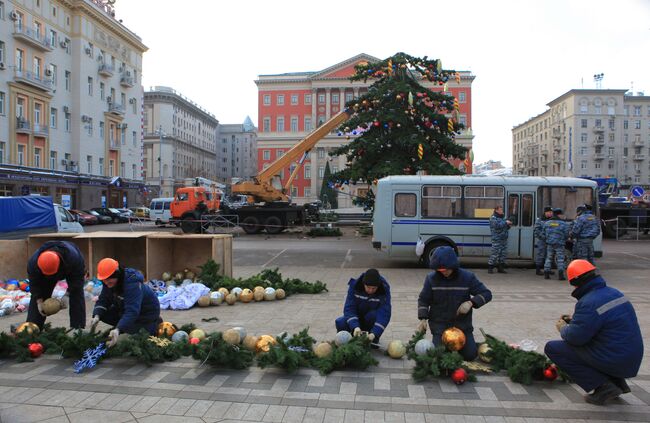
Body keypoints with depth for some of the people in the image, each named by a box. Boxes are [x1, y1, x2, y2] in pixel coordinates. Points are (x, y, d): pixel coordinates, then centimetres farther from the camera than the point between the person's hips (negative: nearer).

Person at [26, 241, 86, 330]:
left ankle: (78, 329, -12)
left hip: (72, 270, -2)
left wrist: (67, 295, -33)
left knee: (77, 295, -15)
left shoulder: (73, 257, -45)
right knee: (36, 297, -6)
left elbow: (77, 279, -30)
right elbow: (34, 283, -22)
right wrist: (39, 301, -26)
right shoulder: (33, 262, -37)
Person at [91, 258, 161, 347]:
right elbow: (103, 300, -7)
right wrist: (97, 316, -27)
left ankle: (155, 323, 8)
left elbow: (132, 312, -44)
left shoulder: (133, 284, -37)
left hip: (147, 312, -7)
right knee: (104, 314, -9)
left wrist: (118, 330, -56)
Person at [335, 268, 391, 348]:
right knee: (340, 323, -28)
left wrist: (374, 333, -43)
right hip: (357, 318, 1)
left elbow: (384, 313, -30)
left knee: (373, 315, -36)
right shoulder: (354, 286, -21)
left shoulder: (384, 290, -23)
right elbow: (349, 308, -25)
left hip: (372, 319, -1)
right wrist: (355, 326, -42)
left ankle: (375, 338, -6)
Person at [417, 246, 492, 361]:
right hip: (439, 324, 0)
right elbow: (423, 300, 2)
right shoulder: (431, 278, -8)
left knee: (470, 355, -4)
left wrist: (471, 302, -22)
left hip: (462, 322, 1)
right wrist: (423, 319, -9)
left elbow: (486, 294, -5)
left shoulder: (467, 277, -8)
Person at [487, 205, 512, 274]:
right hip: (497, 239, -8)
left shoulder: (503, 217, 18)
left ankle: (500, 268, 16)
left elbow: (505, 227, 24)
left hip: (504, 239, 8)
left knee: (503, 253, 8)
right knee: (495, 253, -9)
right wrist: (505, 222, -18)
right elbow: (497, 225, -22)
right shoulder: (493, 218, -5)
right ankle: (490, 267, -1)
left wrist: (509, 225, 3)